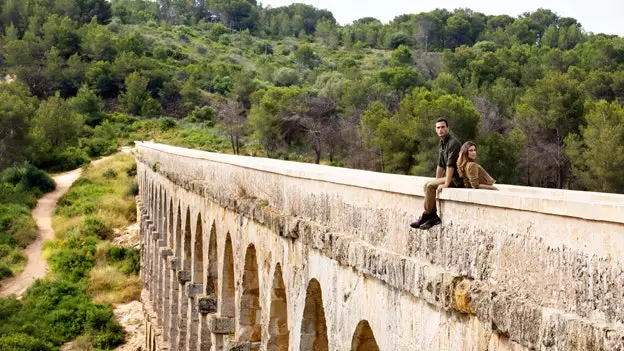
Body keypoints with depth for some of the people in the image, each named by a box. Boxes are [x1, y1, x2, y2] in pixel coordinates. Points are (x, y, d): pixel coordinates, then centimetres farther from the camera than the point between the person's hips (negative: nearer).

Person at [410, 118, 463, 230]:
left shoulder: (453, 143, -17)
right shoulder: (442, 143, 14)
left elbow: (450, 165, -25)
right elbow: (440, 164, 19)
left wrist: (446, 184, -28)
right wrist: (437, 182, 16)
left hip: (457, 179, -10)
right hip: (452, 177, 10)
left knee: (429, 186, -18)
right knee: (428, 185, 5)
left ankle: (427, 216, -7)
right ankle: (433, 216, 0)